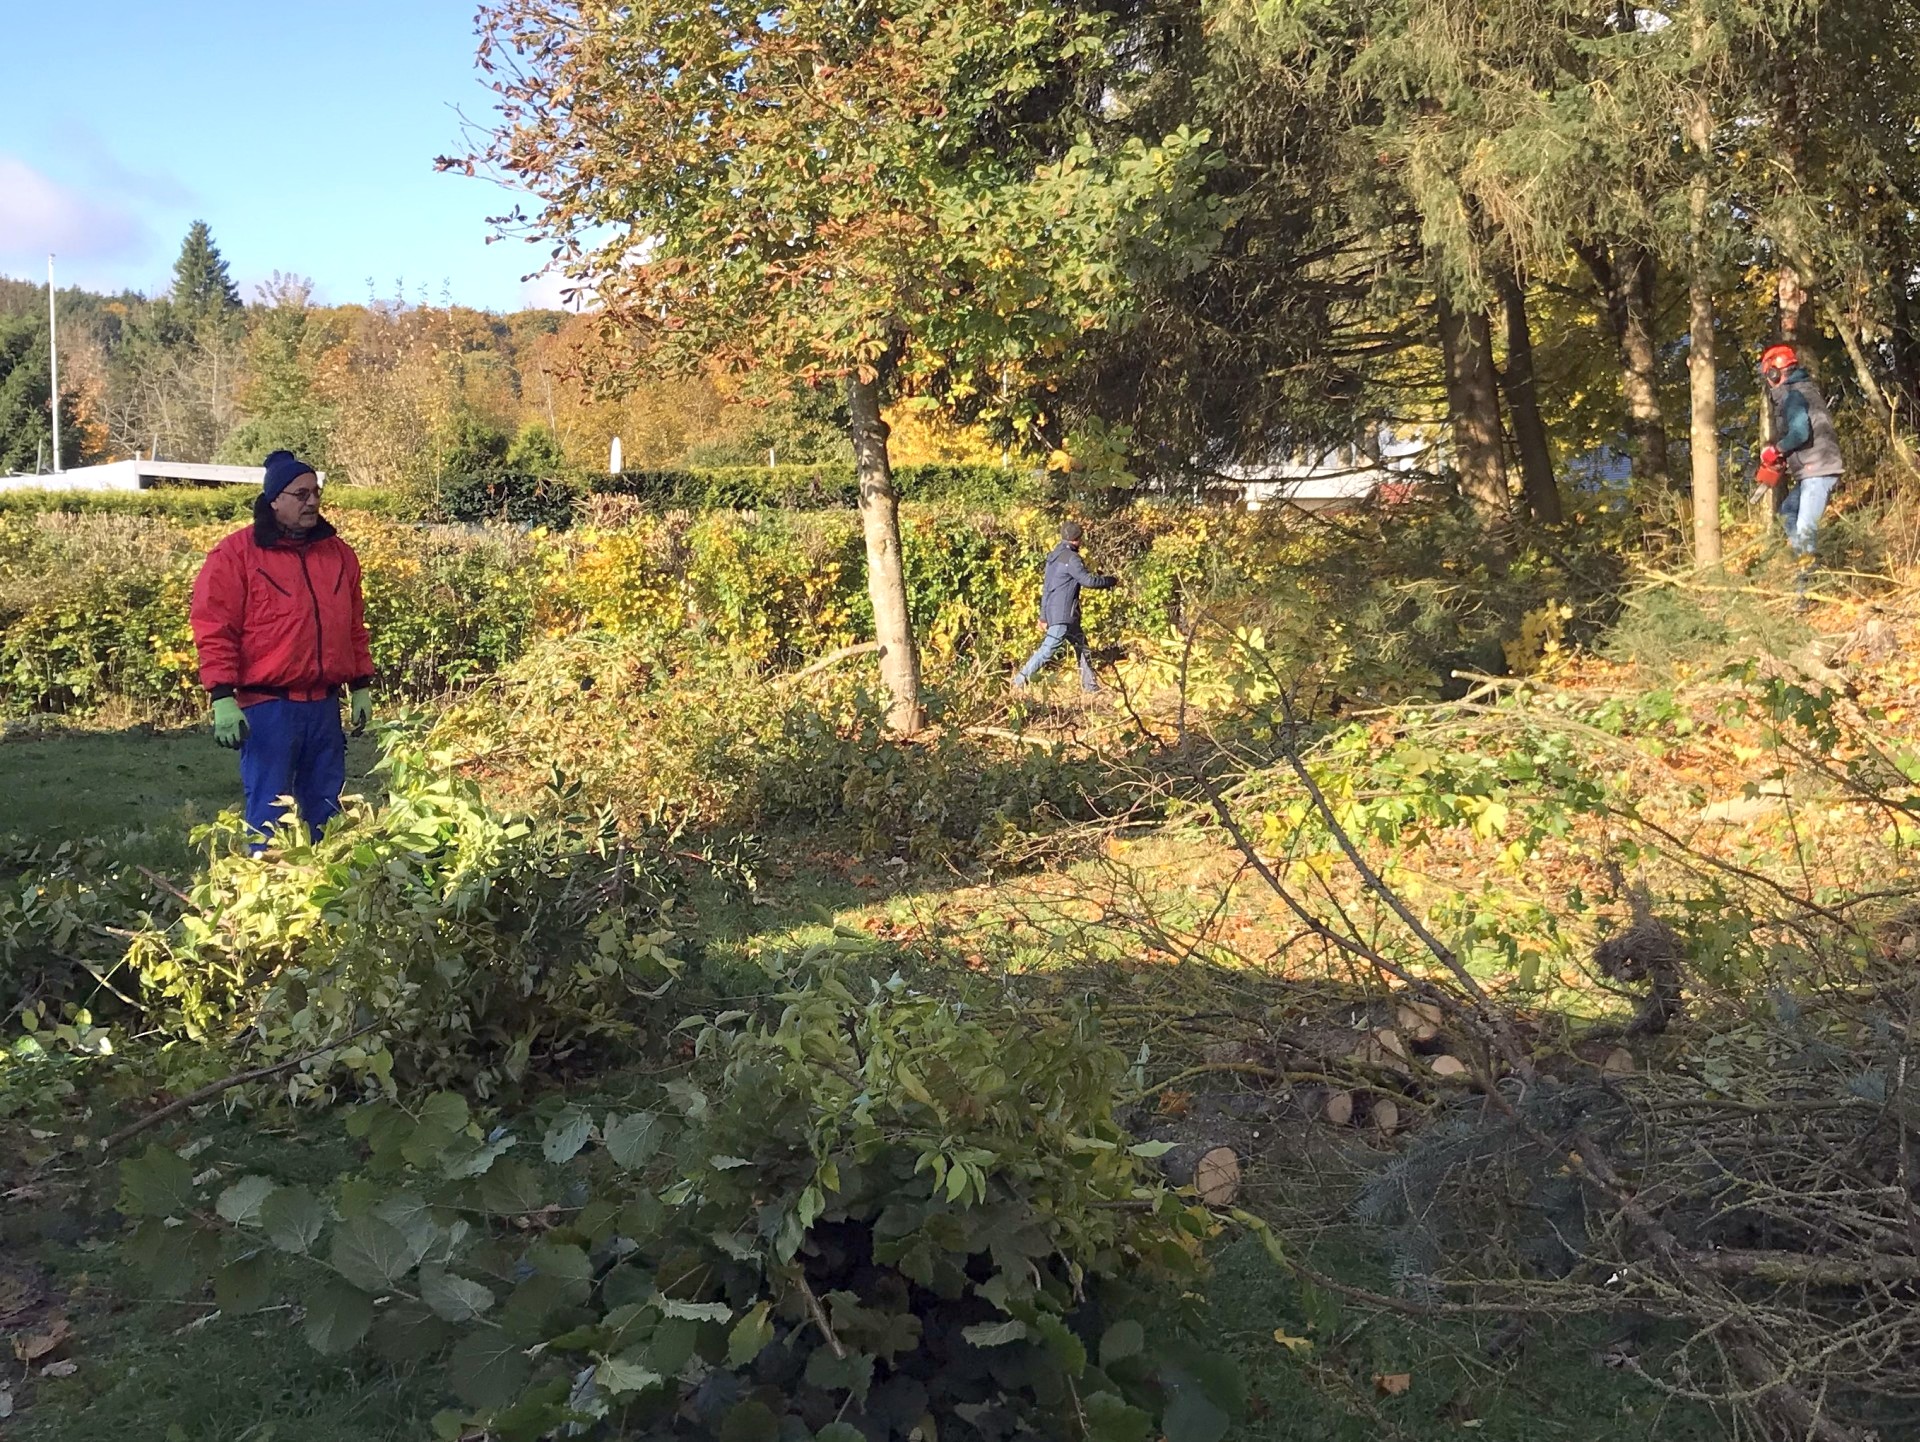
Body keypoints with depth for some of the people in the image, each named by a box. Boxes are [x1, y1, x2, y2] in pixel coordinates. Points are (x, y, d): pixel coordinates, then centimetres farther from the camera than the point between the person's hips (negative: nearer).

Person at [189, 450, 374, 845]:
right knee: (270, 813, -1)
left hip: (324, 705, 5)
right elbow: (214, 631, -8)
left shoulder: (338, 554, 11)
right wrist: (223, 699, -14)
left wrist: (361, 687, 15)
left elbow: (354, 627, 18)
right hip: (266, 707, -5)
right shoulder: (235, 555, -5)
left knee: (325, 810, 12)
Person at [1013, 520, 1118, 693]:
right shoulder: (1071, 558, -14)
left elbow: (1046, 587, 18)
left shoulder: (1054, 556, 15)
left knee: (1082, 646, 15)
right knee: (1049, 648, -11)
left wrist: (1043, 615, 21)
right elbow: (1088, 581, -17)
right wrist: (1112, 581, -3)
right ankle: (1019, 682, -12)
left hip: (1053, 612, 10)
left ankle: (1090, 686, 17)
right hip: (1063, 613, -10)